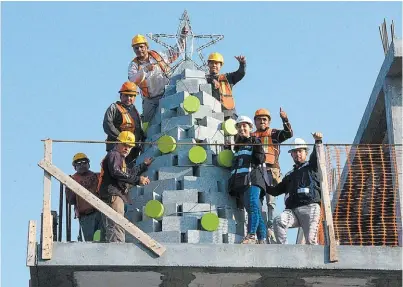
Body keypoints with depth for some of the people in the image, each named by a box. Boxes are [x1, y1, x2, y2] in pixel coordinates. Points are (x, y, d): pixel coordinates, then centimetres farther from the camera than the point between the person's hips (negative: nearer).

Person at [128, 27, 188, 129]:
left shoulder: (158, 55, 8)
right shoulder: (134, 65, 1)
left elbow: (176, 52, 21)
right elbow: (133, 80, -20)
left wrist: (183, 37, 16)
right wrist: (145, 70, -33)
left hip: (166, 95, 1)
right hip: (150, 100, -1)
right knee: (147, 122, -7)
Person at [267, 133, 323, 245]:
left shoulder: (311, 166, 19)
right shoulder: (289, 175, 35)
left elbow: (317, 156, -2)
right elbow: (276, 190, 36)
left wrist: (318, 141, -22)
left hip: (310, 207, -4)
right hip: (292, 210, 4)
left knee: (310, 240, -19)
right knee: (278, 221, -28)